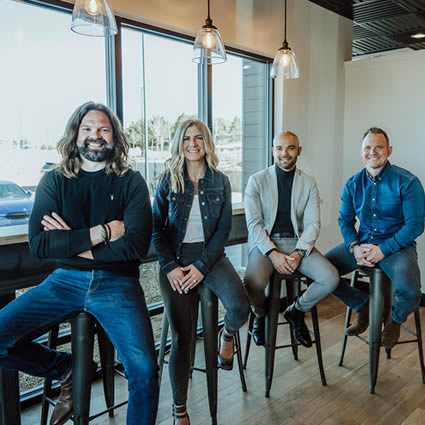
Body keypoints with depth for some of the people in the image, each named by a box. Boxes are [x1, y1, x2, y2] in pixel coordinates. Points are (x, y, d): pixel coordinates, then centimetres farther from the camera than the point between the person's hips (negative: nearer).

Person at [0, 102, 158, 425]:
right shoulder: (54, 181, 8)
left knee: (144, 369, -22)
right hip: (66, 281, 3)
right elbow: (38, 244, -5)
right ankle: (68, 369, 13)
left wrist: (72, 244, -9)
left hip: (116, 284, -2)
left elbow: (136, 245, -10)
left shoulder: (131, 182, 4)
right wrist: (101, 233, -11)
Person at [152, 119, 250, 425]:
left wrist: (202, 266, -10)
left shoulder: (220, 182, 6)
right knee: (182, 336, -9)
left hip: (210, 255, 1)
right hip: (175, 259, -1)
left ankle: (228, 334, 14)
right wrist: (170, 266, -10)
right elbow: (157, 229, 3)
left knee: (240, 307, -25)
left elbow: (224, 229, 1)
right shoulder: (168, 181, 4)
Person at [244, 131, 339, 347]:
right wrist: (273, 254, -18)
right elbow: (253, 223, -5)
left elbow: (313, 223, 2)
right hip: (264, 243, -2)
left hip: (297, 242, 3)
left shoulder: (309, 183, 8)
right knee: (253, 283, -32)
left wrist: (298, 253, -15)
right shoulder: (257, 181, 1)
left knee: (331, 278, -22)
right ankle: (260, 316, 7)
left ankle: (296, 310, 9)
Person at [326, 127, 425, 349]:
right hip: (361, 243, 4)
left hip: (397, 245, -4)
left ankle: (394, 319, 10)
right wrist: (355, 247, -10)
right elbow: (345, 220, 9)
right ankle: (363, 305, 12)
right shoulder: (353, 184, 6)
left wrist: (383, 249, -18)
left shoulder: (406, 182, -8)